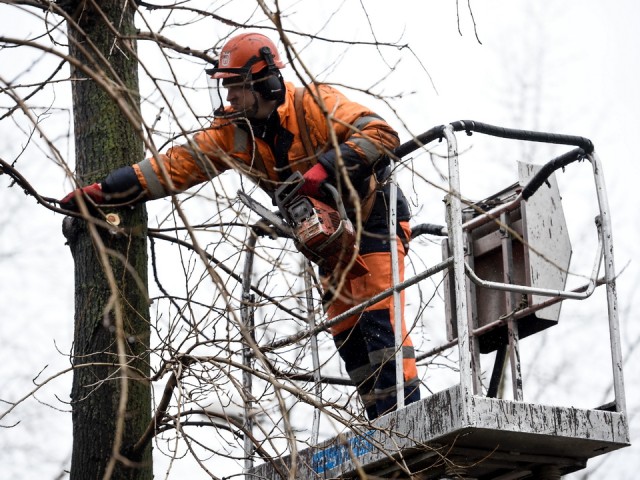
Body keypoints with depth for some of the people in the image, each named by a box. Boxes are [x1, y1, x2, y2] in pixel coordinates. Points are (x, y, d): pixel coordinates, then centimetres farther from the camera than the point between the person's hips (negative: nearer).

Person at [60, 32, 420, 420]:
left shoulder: (315, 106, -21)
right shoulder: (236, 132, -3)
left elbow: (381, 133, -31)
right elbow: (177, 165, -5)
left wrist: (324, 171, -40)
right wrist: (103, 192, -11)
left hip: (374, 217, -7)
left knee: (378, 315, -18)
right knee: (346, 334, 2)